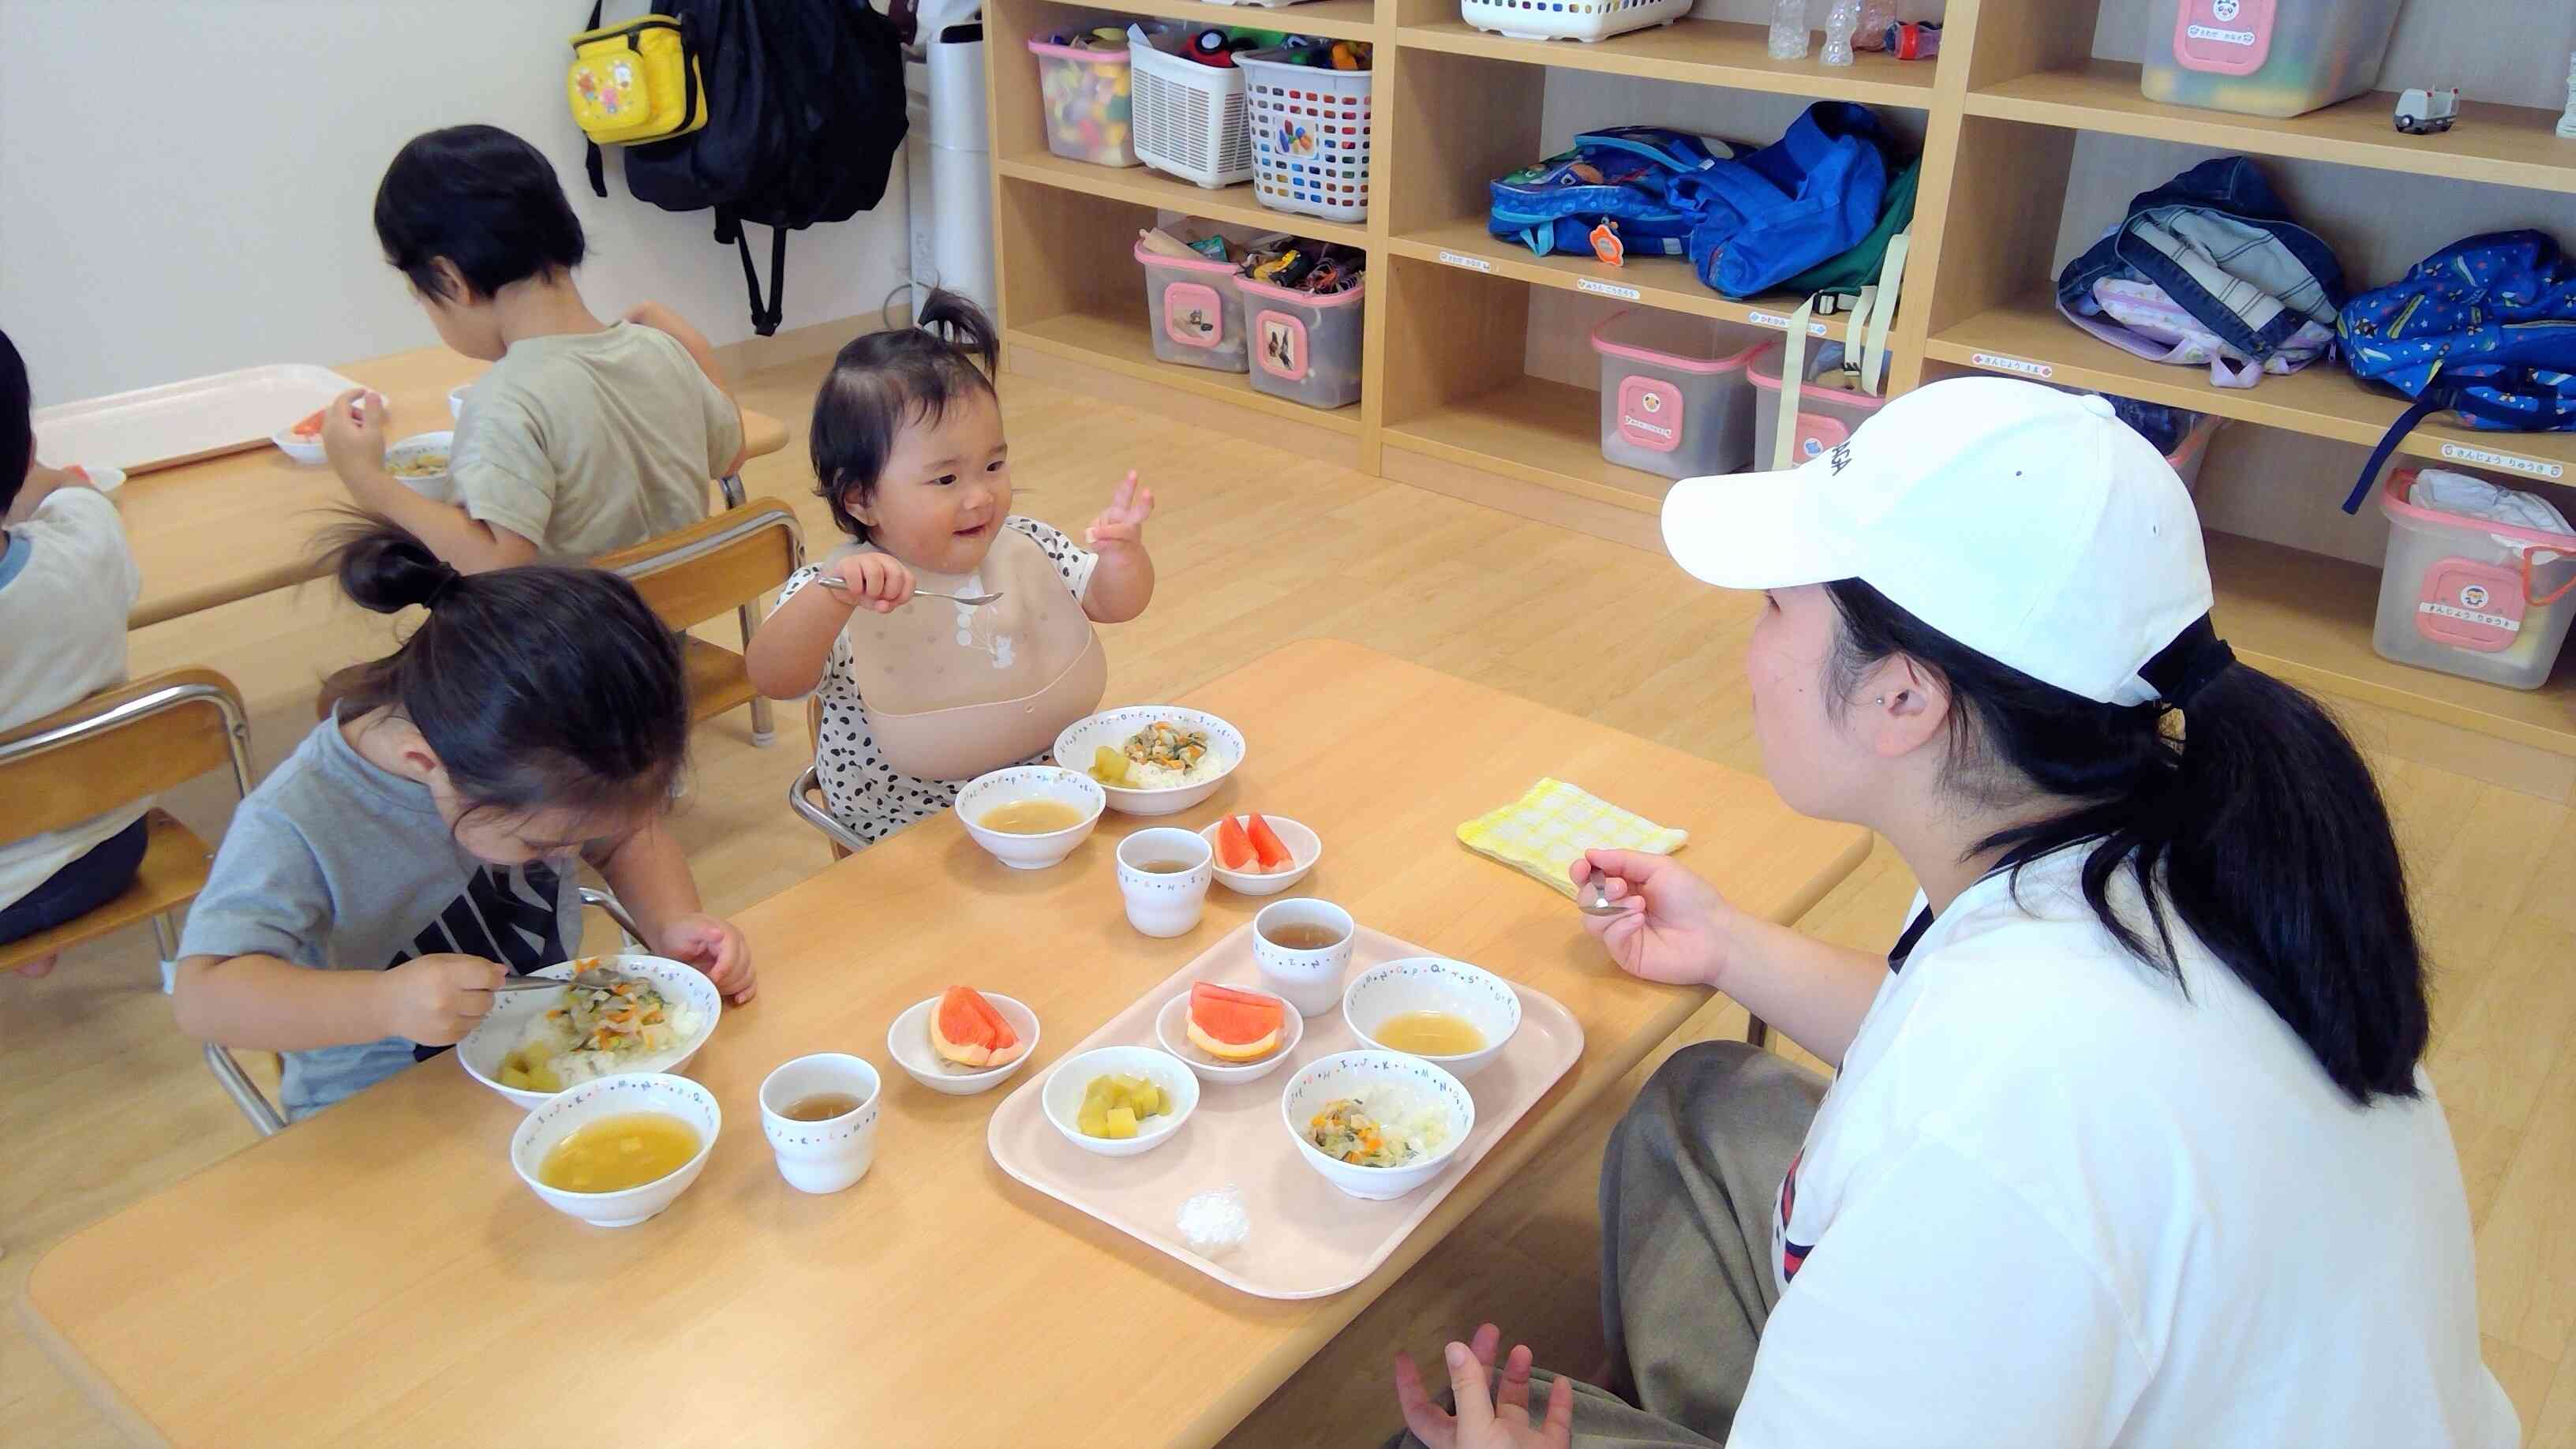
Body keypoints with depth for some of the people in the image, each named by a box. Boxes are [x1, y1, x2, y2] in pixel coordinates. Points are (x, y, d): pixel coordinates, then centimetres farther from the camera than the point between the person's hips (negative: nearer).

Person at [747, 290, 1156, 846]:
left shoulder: (1024, 547, 0)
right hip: (912, 838, -4)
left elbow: (1115, 603, 7)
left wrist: (1123, 551, -15)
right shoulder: (841, 594, -15)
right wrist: (831, 597, -46)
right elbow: (773, 680, -29)